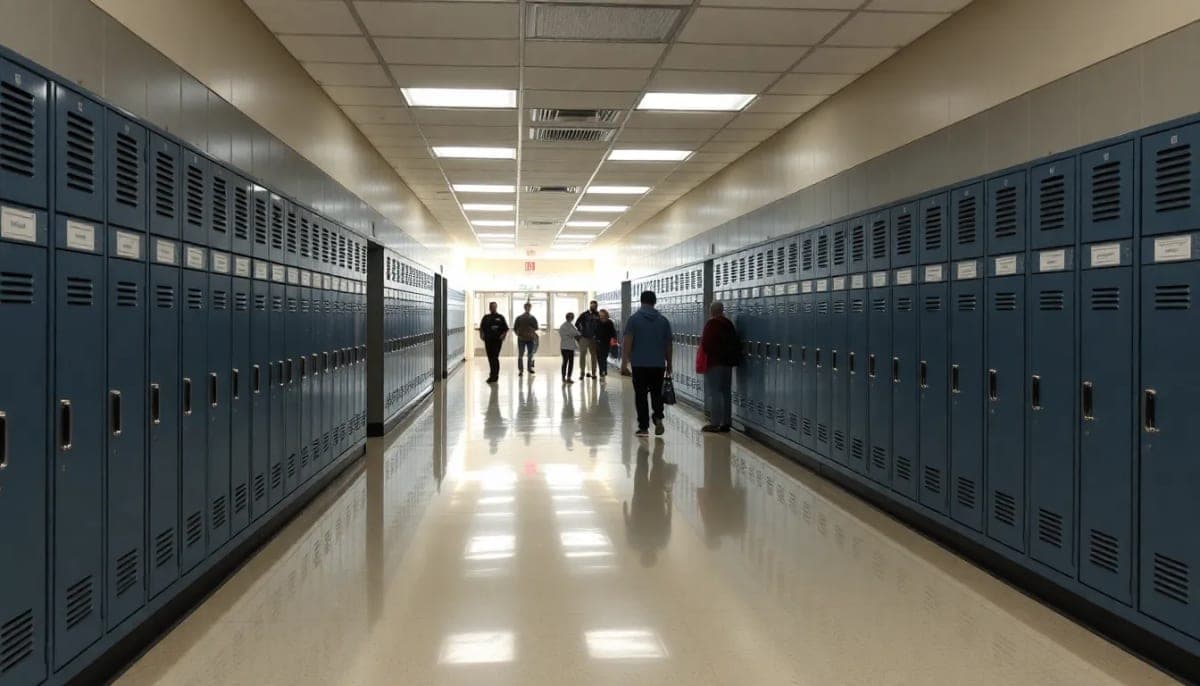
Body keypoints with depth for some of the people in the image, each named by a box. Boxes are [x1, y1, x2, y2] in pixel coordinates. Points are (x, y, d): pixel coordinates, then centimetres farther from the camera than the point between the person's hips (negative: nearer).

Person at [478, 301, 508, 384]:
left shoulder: (500, 317, 3)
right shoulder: (486, 317, 12)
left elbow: (506, 329, 4)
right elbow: (481, 328, 17)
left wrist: (503, 335, -12)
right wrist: (481, 334, 0)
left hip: (497, 340, -4)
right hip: (488, 340, 4)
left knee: (495, 357, -11)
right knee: (490, 357, 7)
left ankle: (494, 375, -11)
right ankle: (494, 374, 21)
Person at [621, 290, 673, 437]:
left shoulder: (634, 319, -3)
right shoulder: (663, 320, 5)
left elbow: (627, 342, -11)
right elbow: (668, 345, 9)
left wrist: (624, 363, -10)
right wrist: (669, 364, 19)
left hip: (639, 364, -2)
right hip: (658, 364, 2)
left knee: (640, 395, 4)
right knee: (657, 393, 14)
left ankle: (643, 427, 4)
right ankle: (658, 418, -7)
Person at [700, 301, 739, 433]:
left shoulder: (711, 323, -12)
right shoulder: (728, 323, 11)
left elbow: (706, 344, -18)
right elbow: (735, 344, 14)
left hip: (714, 362, -8)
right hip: (728, 362, 8)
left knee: (714, 392, -5)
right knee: (726, 392, 11)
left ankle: (714, 423, -6)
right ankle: (726, 422, 15)